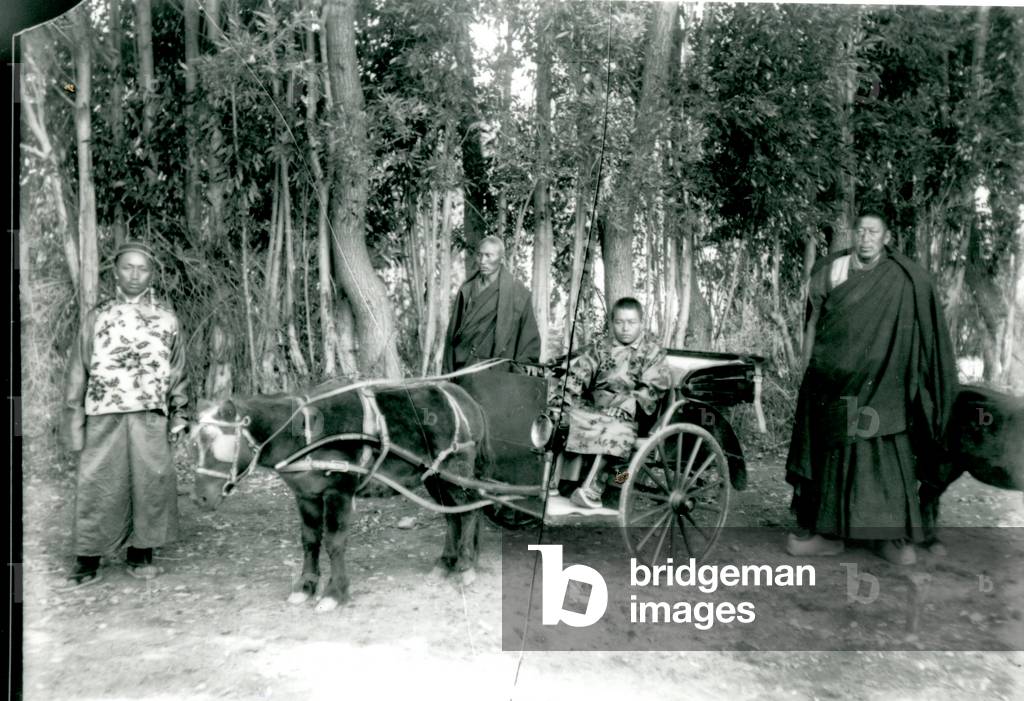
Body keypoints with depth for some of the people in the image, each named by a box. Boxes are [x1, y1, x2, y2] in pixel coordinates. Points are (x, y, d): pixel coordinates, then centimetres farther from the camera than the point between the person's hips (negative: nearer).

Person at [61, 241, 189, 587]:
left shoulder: (166, 317, 11)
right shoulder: (98, 315, 10)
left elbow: (178, 372, 12)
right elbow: (78, 370, 9)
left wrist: (179, 415, 7)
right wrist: (74, 416, 3)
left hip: (151, 416, 0)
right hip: (104, 415, 0)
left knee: (151, 483, 1)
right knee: (96, 485, 0)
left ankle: (140, 554, 15)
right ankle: (88, 560, 10)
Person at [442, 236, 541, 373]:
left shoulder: (518, 292, 0)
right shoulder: (466, 291, 11)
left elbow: (530, 341, 2)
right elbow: (452, 333, 13)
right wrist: (447, 373, 7)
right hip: (463, 368, 3)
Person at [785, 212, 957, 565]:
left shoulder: (905, 279, 0)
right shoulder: (831, 271, 3)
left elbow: (917, 336, 3)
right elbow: (813, 324, 6)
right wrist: (807, 373, 3)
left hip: (881, 386, -1)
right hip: (835, 383, 1)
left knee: (886, 455, -1)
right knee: (831, 453, 4)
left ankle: (893, 535, 10)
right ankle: (825, 531, 12)